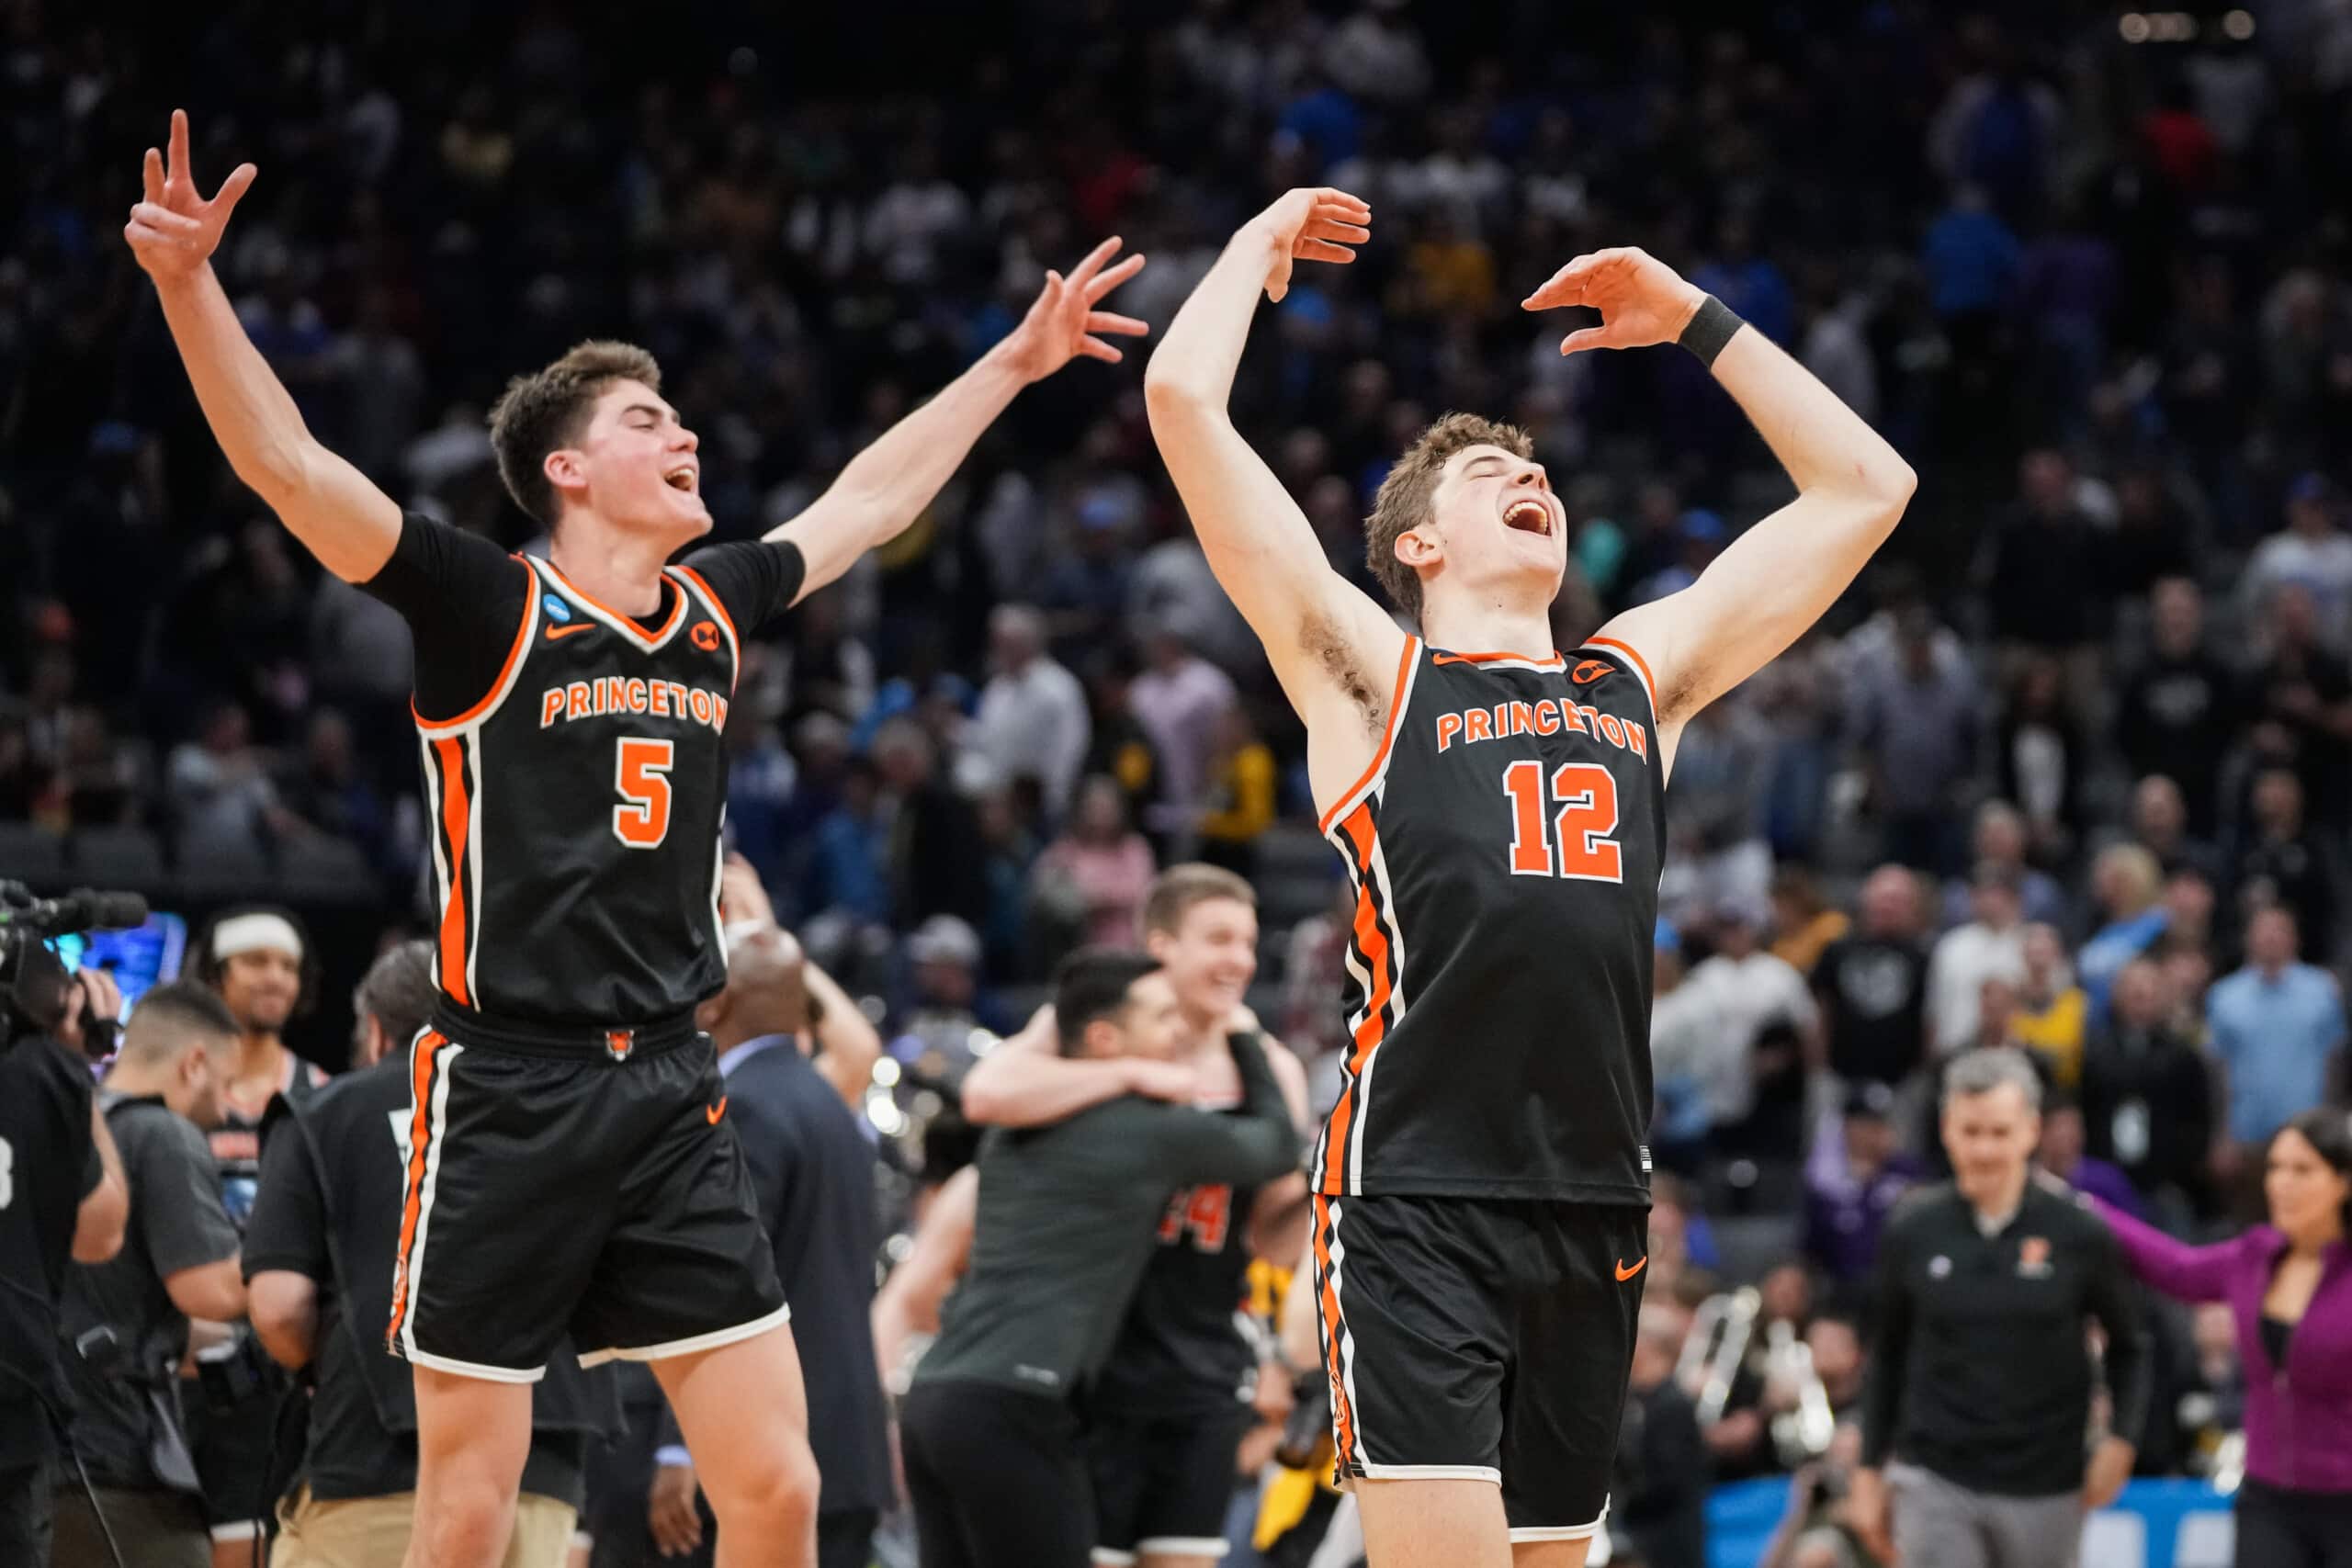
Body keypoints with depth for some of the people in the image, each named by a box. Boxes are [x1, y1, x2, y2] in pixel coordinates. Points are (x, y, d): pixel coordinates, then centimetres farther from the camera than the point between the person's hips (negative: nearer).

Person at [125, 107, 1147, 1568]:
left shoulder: (715, 610, 11)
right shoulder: (490, 611, -5)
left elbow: (871, 498, 29)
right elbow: (287, 462, -16)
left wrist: (1016, 361, 37)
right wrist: (188, 281, -29)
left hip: (673, 1101, 5)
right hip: (510, 1102, -5)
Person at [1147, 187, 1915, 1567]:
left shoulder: (1641, 676, 21)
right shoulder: (1368, 670, 8)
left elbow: (1864, 487, 27)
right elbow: (1184, 399, 1)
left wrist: (1691, 321, 28)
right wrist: (1265, 244, 18)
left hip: (1596, 1210, 5)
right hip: (1417, 1201, -5)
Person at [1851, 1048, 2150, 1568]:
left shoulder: (2079, 1235, -5)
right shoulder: (1912, 1233, -1)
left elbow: (2128, 1345, 6)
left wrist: (2121, 1438, -8)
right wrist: (1870, 1470, 11)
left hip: (2043, 1487, 0)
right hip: (1935, 1482, 0)